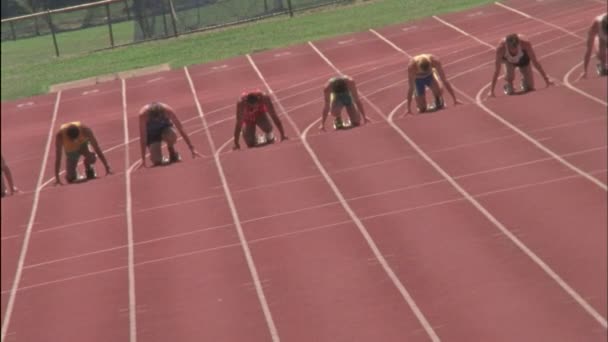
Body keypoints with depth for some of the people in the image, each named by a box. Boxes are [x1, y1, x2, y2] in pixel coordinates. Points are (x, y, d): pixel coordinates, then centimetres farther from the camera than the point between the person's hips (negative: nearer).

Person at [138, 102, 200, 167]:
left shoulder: (167, 110, -32)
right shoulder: (143, 113, -35)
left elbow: (181, 129, -25)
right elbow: (143, 137, -31)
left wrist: (192, 149, -25)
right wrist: (143, 158, -33)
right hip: (151, 132, -1)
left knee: (172, 135, -37)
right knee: (157, 161, -21)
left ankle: (172, 151, -5)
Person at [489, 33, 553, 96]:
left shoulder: (525, 43, -40)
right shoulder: (501, 48, -41)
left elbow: (535, 61, -27)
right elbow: (497, 70, -36)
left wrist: (546, 79, -22)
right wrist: (491, 91, -36)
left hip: (523, 59, 1)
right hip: (508, 60, -1)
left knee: (530, 88, -1)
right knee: (509, 76, -31)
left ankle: (524, 81, 33)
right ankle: (508, 86, 2)